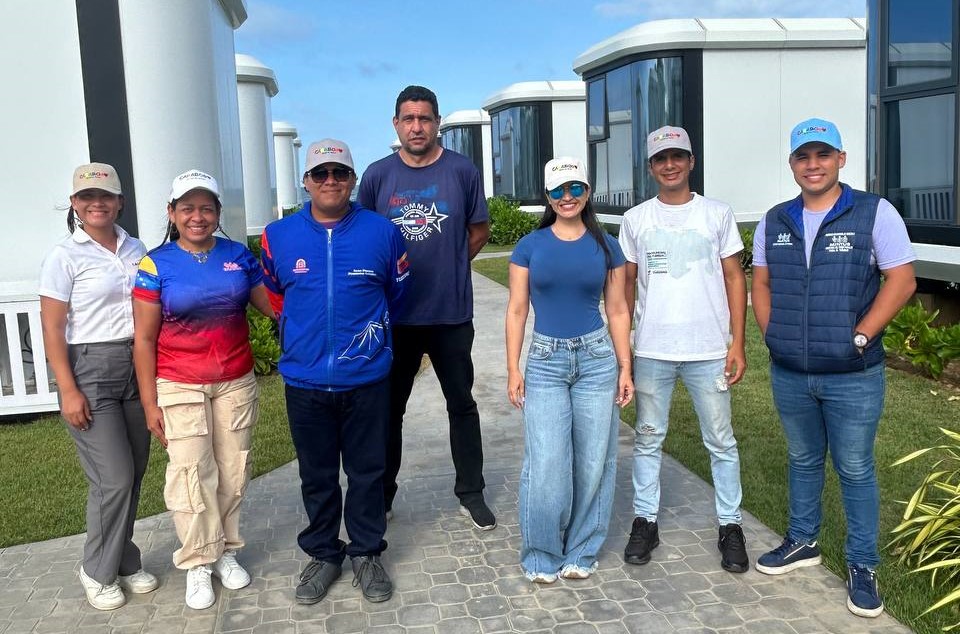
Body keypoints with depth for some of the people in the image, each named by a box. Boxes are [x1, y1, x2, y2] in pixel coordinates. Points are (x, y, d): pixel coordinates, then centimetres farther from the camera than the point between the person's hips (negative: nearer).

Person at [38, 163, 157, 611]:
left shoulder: (135, 249, 9)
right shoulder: (65, 256, -6)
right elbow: (52, 329, -8)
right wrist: (68, 391, -13)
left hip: (138, 366, 5)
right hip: (90, 369, -5)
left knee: (134, 474, 9)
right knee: (114, 478, -6)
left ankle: (123, 562, 28)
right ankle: (98, 571, 16)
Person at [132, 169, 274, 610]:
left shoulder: (239, 256, 4)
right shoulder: (156, 265, -4)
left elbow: (272, 305, 9)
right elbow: (144, 339, -2)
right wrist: (150, 403, -4)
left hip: (236, 383, 3)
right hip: (180, 387, -2)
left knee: (232, 471, 9)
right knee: (191, 474, -1)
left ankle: (226, 550, 25)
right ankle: (198, 563, 14)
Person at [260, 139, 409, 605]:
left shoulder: (381, 232, -5)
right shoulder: (279, 236, -2)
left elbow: (398, 292, 9)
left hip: (366, 378, -1)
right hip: (304, 380, 1)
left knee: (367, 472, 11)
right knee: (316, 475, 14)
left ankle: (367, 554, 28)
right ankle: (323, 553, 32)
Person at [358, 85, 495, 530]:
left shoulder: (462, 171, -2)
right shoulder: (377, 175, 0)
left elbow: (479, 230, 8)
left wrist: (448, 266, 2)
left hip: (451, 313, 0)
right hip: (394, 314, 1)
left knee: (462, 405, 11)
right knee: (389, 408, 12)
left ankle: (471, 493, 26)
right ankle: (382, 495, 27)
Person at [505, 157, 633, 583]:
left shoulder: (606, 247, 6)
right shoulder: (529, 247, 3)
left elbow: (617, 311, 8)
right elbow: (516, 311, 3)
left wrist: (625, 368, 4)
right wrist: (513, 370, -2)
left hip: (597, 360, 1)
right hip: (545, 361, -1)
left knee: (593, 461, 5)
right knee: (545, 464, -5)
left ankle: (581, 552, 22)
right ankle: (541, 556, 13)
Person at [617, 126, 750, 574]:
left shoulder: (717, 214, 2)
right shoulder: (635, 219, 4)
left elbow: (734, 278, 3)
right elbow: (626, 283, 8)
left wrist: (737, 343, -4)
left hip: (709, 350, -1)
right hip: (650, 351, 1)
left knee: (721, 442, 7)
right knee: (648, 439, 10)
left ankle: (730, 527, 21)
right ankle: (645, 521, 23)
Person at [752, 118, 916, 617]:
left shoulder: (874, 213, -6)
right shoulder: (774, 221, 7)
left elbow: (901, 280, -8)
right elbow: (762, 284, 13)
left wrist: (858, 337, -14)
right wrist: (773, 334, 0)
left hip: (852, 376, -4)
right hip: (789, 374, 4)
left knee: (855, 469, 6)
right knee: (803, 460, 18)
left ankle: (862, 565, 21)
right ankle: (802, 542, 35)